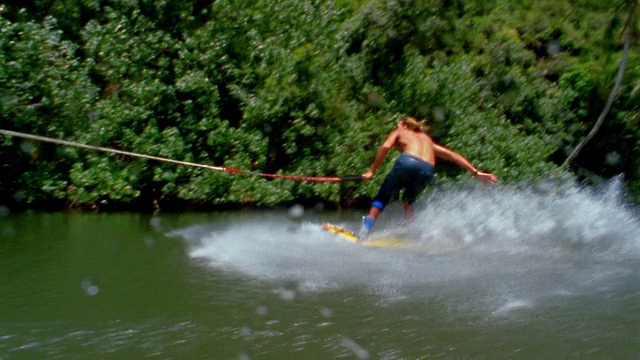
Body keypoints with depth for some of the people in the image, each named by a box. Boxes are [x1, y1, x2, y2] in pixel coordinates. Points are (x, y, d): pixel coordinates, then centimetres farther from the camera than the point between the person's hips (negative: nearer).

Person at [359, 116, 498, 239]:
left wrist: (372, 170, 7)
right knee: (408, 201, 30)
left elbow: (386, 146, 6)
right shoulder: (427, 139, 38)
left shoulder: (399, 132, 27)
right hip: (427, 170, 4)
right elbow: (453, 155, 30)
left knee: (382, 198, 11)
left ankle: (363, 234, -2)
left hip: (407, 163, -4)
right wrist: (476, 172, 26)